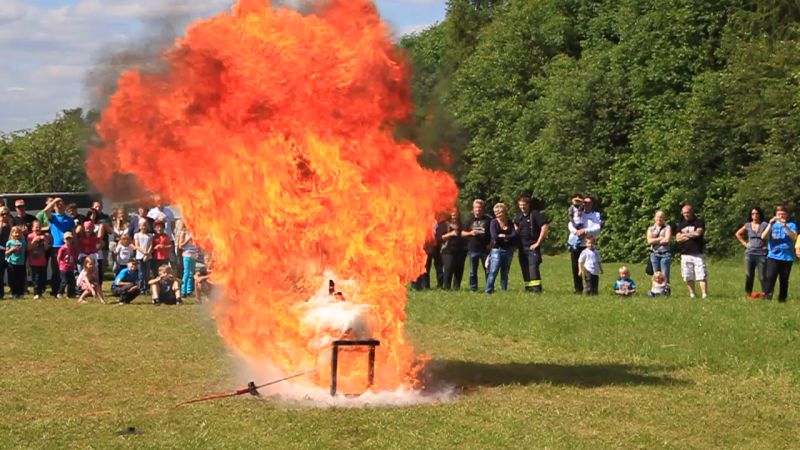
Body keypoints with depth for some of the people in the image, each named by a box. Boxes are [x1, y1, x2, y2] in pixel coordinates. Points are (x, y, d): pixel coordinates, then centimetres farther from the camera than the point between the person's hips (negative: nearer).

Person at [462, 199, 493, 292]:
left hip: (485, 249, -2)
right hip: (473, 249, 2)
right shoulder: (470, 220, 9)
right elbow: (462, 233, 12)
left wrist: (491, 244, -8)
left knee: (488, 270, 1)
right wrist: (470, 233, -8)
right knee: (473, 271, 6)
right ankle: (473, 288, 14)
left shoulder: (488, 219, 2)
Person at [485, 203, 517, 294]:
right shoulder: (494, 222, -3)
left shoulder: (510, 223, 7)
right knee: (493, 272, -10)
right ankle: (488, 291, -8)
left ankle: (504, 291, 14)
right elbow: (494, 237, -13)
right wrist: (508, 237, -3)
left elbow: (514, 235, -4)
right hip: (497, 250, -4)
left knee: (505, 273, 9)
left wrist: (502, 236, -9)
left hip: (508, 251, 4)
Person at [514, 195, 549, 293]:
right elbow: (515, 226, 32)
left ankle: (537, 288, -22)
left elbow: (545, 227, -14)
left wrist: (538, 243, -14)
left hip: (532, 247, -7)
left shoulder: (535, 214, -8)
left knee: (533, 267, -19)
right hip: (522, 247, 7)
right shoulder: (518, 216, 13)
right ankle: (528, 288, 15)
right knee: (525, 269, 8)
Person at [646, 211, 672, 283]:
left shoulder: (667, 227, 4)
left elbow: (667, 240, -9)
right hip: (654, 254, 3)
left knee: (665, 277, -8)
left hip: (665, 254, -3)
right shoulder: (650, 228, 13)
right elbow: (649, 241, -1)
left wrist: (655, 240, -1)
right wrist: (660, 238, -5)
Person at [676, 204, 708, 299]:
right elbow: (678, 238, 5)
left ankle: (704, 295, -13)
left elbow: (698, 233, -14)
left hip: (698, 254, -5)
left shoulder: (699, 222, 3)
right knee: (688, 277, 6)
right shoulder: (681, 224, 16)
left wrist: (685, 234, 0)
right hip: (685, 254, 5)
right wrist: (691, 235, -6)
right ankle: (692, 294, 14)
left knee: (701, 276, -10)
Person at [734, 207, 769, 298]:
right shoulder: (748, 225, 8)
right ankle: (749, 293, 13)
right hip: (749, 254, 3)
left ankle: (766, 294, 0)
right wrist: (744, 243, 11)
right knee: (748, 275, 4)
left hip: (761, 254, -3)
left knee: (762, 276, -6)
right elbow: (738, 234, 21)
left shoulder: (765, 225, -3)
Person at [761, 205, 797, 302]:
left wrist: (785, 226, -22)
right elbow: (763, 236, -2)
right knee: (770, 278, -13)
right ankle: (767, 297, -15)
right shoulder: (773, 225, 12)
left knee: (784, 280, 5)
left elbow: (794, 237, -13)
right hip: (773, 256, 0)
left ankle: (782, 299, 12)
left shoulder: (791, 225, 6)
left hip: (787, 257, 0)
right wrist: (770, 224, -13)